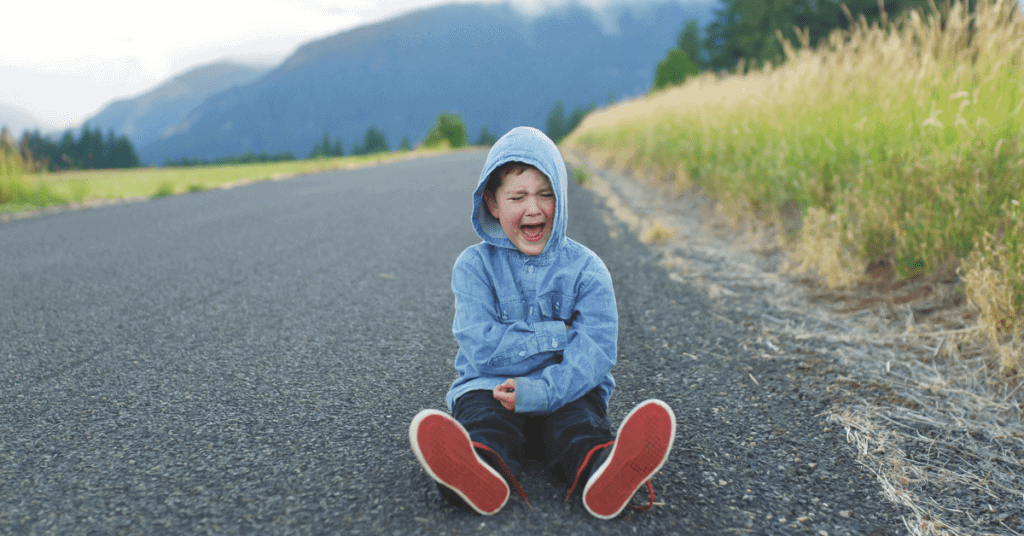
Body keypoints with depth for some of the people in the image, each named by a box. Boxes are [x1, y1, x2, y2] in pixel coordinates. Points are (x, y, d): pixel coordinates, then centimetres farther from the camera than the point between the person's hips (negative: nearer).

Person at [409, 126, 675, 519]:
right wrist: (558, 335, -14)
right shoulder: (474, 265, 2)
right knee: (484, 419, -32)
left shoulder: (585, 269, 2)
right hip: (490, 387, 0)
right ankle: (479, 473, -65)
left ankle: (604, 474, -63)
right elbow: (482, 349, -11)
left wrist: (542, 392, -28)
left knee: (579, 425, -31)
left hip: (565, 392, 1)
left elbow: (594, 351, -11)